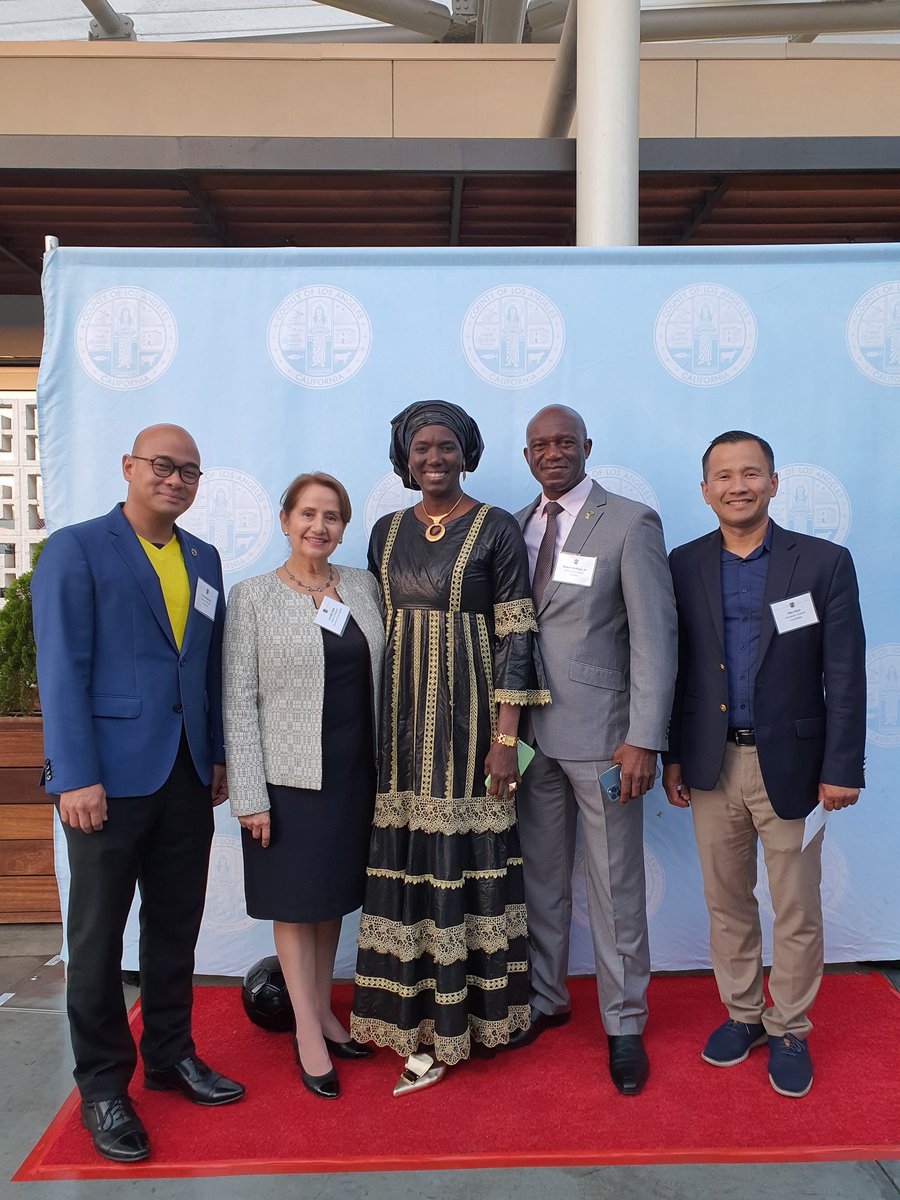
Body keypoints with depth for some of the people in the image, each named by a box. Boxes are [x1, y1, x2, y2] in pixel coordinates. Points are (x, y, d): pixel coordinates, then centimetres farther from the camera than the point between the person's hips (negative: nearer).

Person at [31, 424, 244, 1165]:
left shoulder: (204, 560, 12)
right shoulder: (77, 550, -5)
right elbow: (62, 670, -11)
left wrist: (219, 755, 11)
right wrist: (77, 776, -15)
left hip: (187, 776, 6)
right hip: (110, 776, -5)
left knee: (176, 924, 15)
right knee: (99, 934, 8)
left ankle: (170, 1055, 32)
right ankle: (102, 1085, 23)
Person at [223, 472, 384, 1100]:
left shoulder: (364, 586, 4)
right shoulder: (252, 597, -6)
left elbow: (380, 676, 8)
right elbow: (239, 700, -8)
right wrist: (250, 796, -12)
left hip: (353, 770, 4)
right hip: (290, 774, -4)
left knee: (333, 896, 16)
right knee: (296, 903, 8)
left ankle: (324, 1011, 34)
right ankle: (308, 1032, 24)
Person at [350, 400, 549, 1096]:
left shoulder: (495, 529, -4)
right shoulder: (387, 533, 10)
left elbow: (516, 637, -8)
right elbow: (378, 631, 13)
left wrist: (507, 737, -14)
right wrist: (373, 728, 9)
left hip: (469, 717, -4)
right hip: (403, 721, 4)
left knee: (466, 857, 2)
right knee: (409, 861, 7)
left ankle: (469, 1012, 21)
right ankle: (421, 1020, 22)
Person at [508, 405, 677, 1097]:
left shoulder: (630, 523, -6)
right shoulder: (515, 527, 9)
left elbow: (655, 636, -10)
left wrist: (644, 740, -16)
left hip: (600, 732, -4)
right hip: (529, 732, 5)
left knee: (616, 885, 6)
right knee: (540, 878, 16)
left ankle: (624, 1023, 24)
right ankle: (545, 999, 35)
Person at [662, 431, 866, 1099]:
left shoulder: (824, 563, -4)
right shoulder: (685, 567, 3)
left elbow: (845, 675, -5)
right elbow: (675, 668, 6)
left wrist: (842, 768, -8)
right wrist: (672, 755, 5)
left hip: (791, 766, -2)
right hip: (712, 766, 2)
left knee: (797, 911, 10)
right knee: (727, 904, 15)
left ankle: (788, 1031, 30)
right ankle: (742, 1014, 35)